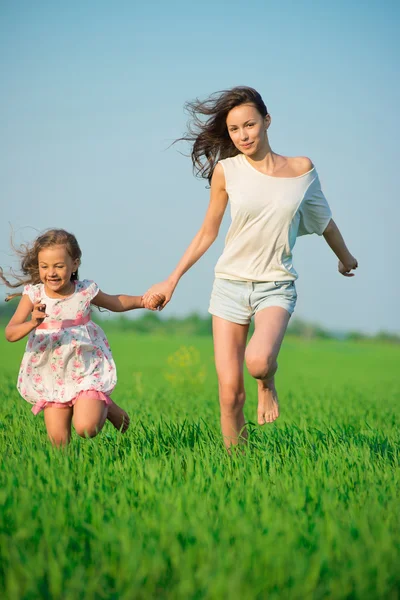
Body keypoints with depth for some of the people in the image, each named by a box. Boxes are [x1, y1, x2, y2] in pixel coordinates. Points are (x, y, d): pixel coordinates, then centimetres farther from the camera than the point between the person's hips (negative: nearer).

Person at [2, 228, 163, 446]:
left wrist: (142, 301, -1)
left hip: (87, 373, -1)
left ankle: (105, 406, 15)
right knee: (59, 442, 0)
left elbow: (116, 303, 15)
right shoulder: (33, 295, -9)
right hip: (50, 378, 1)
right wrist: (32, 323, -36)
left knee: (86, 428, -16)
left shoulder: (85, 291, -6)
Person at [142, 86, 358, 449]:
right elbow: (208, 232, 9)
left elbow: (324, 219, 17)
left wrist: (345, 257, 32)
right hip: (231, 284, 1)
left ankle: (268, 382, 6)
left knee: (258, 360, -30)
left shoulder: (301, 169, -1)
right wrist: (173, 279, 8)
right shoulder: (226, 171, -2)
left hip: (276, 286, -1)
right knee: (231, 392, -6)